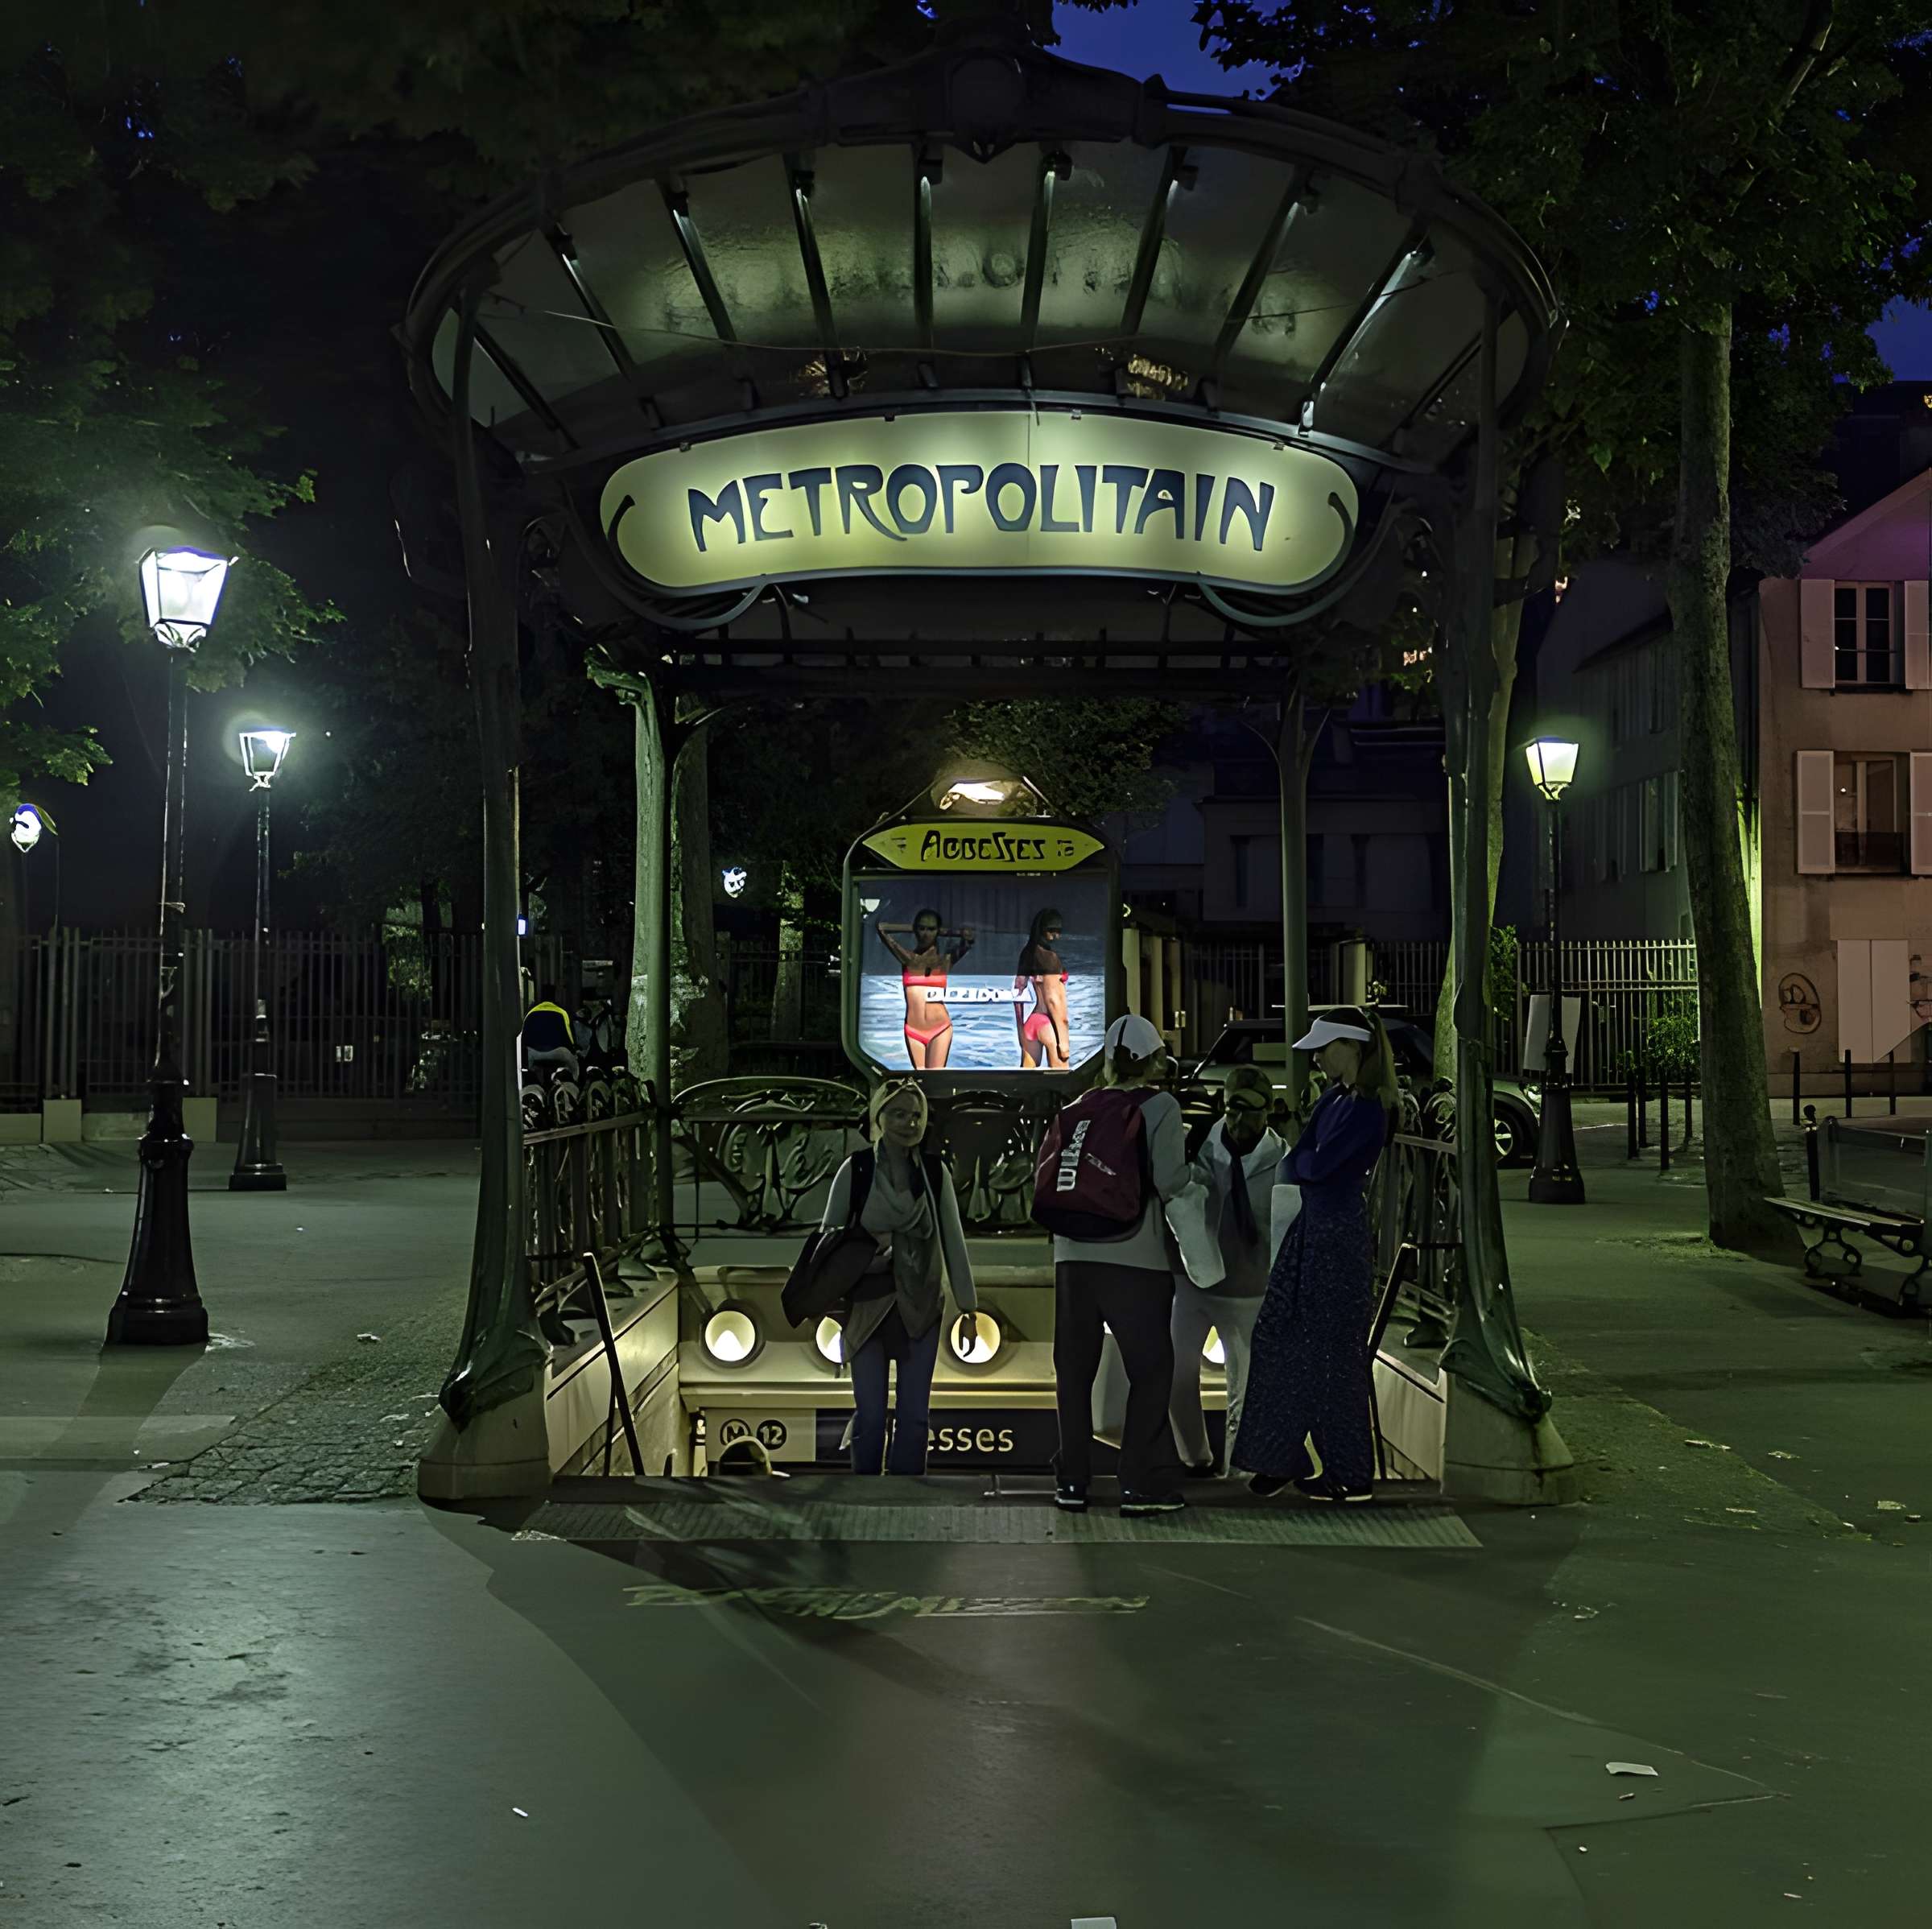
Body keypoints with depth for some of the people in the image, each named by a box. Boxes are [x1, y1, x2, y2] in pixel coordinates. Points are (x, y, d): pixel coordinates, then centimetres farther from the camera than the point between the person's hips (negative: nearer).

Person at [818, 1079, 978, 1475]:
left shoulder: (935, 1171, 1)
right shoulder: (856, 1169, -4)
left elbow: (954, 1240, 3)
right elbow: (829, 1237, 3)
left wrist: (968, 1306, 2)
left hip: (919, 1308, 2)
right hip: (867, 1305, -2)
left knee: (914, 1414, 3)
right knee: (870, 1414, -1)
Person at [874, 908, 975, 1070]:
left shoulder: (945, 960, 6)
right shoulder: (908, 958, 6)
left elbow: (967, 936, -6)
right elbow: (880, 927, 1)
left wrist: (943, 933, 10)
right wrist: (912, 929, 10)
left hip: (940, 1028, -1)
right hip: (913, 1030, 1)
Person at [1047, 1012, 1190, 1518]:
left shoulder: (1076, 1109, 10)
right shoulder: (1160, 1106, -3)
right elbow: (1170, 1180, -12)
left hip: (1074, 1253, 4)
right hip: (1137, 1256, -4)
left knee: (1074, 1368, 11)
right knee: (1150, 1369, 3)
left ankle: (1072, 1481, 15)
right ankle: (1141, 1485, 0)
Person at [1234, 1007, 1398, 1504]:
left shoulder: (1366, 1109, -16)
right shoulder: (1334, 1099, 12)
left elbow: (1317, 1165, -20)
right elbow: (1298, 1162, 13)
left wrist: (1297, 1161, -1)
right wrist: (1303, 1162, -8)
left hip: (1338, 1231, -9)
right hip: (1314, 1225, 9)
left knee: (1333, 1351, -2)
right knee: (1279, 1334, 11)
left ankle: (1351, 1476, 8)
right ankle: (1283, 1457, 20)